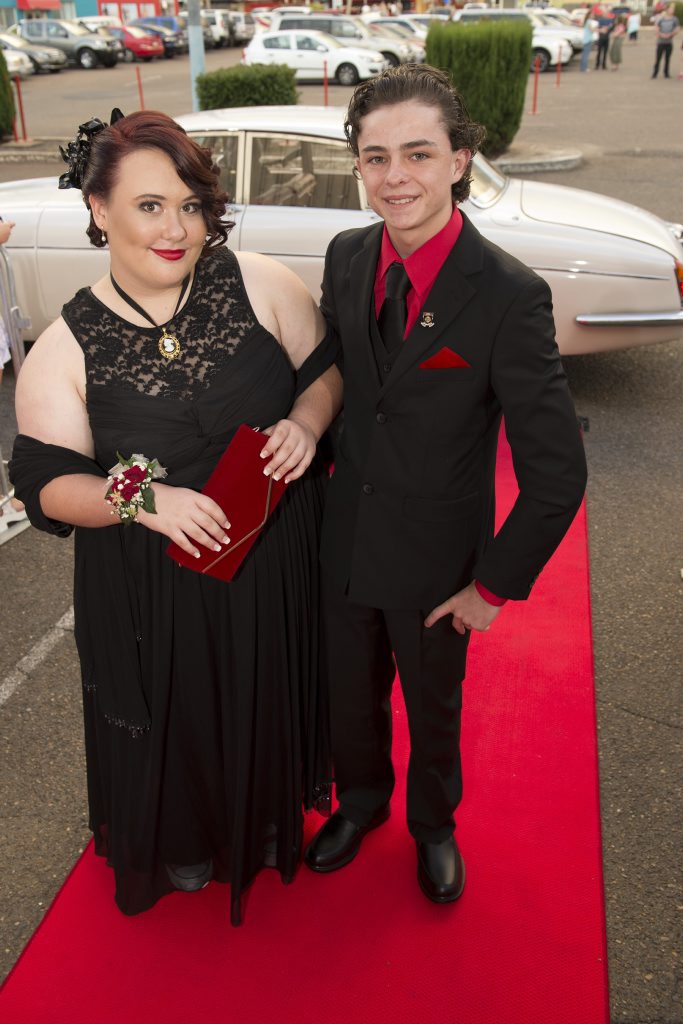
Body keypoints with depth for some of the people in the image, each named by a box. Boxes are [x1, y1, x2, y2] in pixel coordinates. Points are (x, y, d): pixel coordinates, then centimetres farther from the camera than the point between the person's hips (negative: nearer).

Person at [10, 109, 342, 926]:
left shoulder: (260, 285, -10)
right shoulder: (65, 349, -11)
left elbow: (326, 368, 0)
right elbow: (46, 484, -11)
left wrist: (305, 423, -21)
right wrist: (142, 497, -28)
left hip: (275, 565, 2)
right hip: (157, 592, -1)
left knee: (271, 699, 22)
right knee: (179, 716, 20)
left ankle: (269, 815, 55)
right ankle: (185, 838, 53)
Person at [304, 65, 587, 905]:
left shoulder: (510, 295, -24)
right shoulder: (346, 256, -8)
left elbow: (557, 473, -19)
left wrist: (495, 587, -14)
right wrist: (316, 468, 4)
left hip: (434, 562, -4)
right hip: (345, 542, 4)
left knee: (433, 707, 21)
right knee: (350, 695, 24)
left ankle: (433, 824, 52)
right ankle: (361, 800, 56)